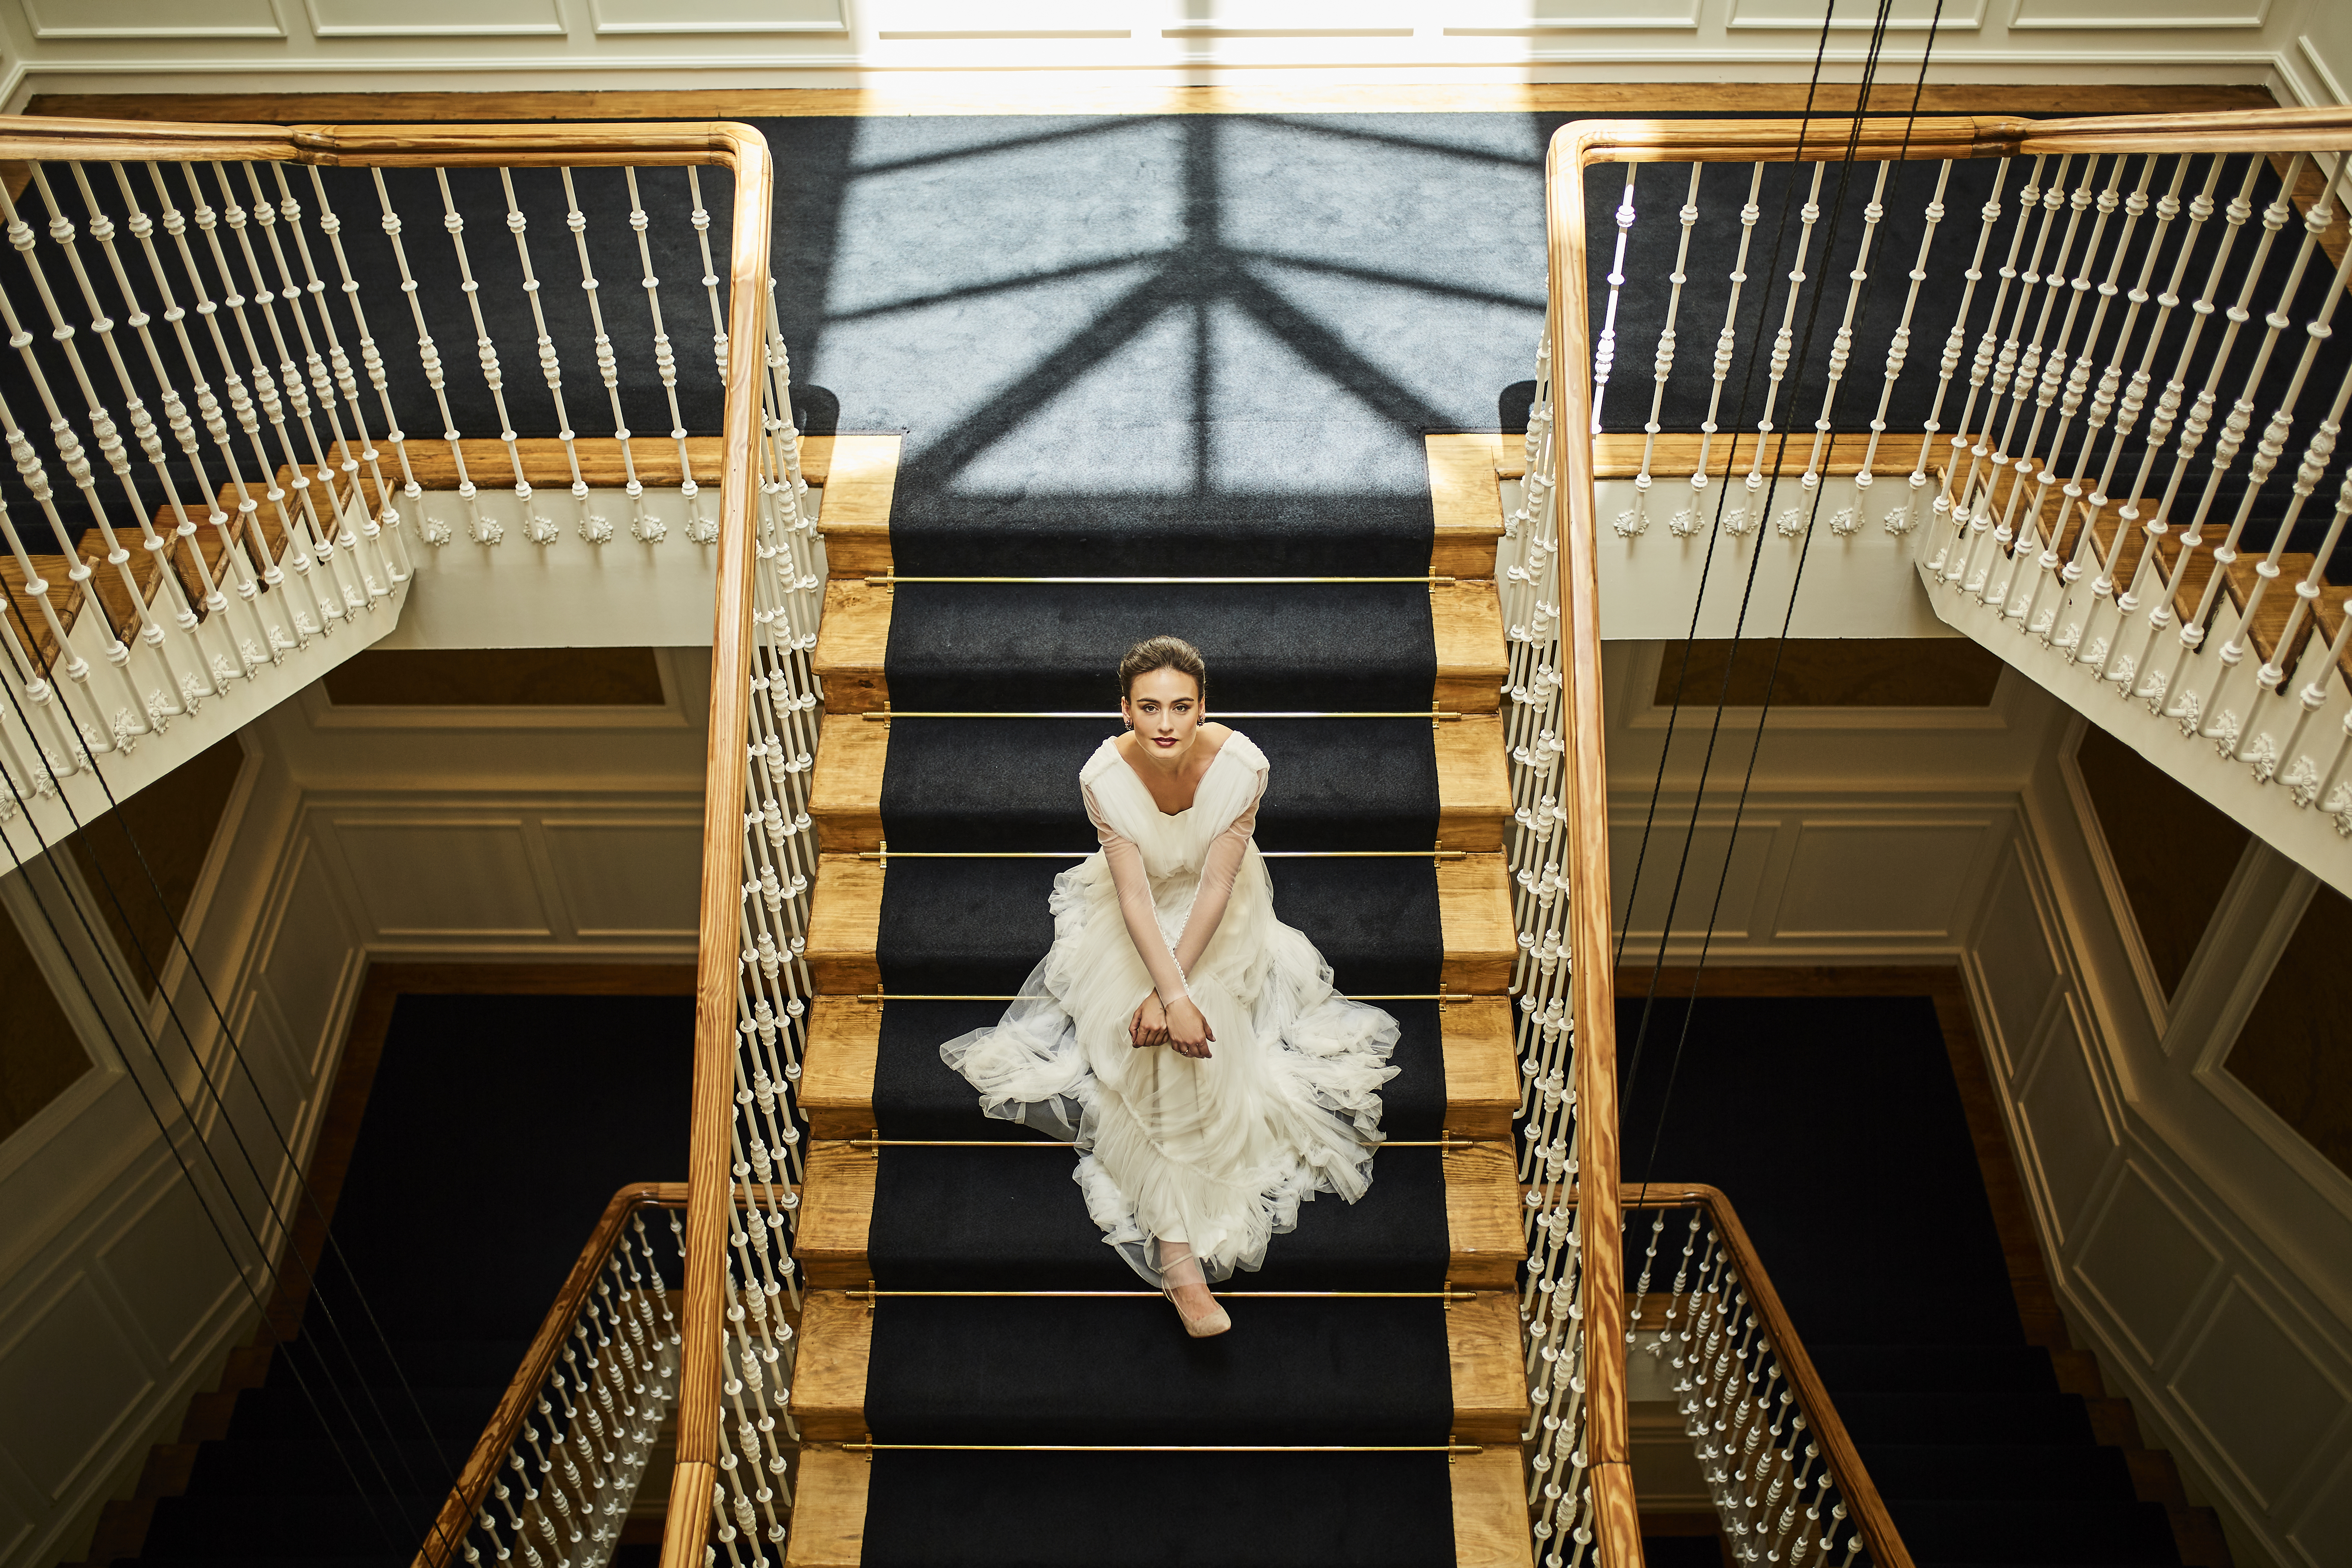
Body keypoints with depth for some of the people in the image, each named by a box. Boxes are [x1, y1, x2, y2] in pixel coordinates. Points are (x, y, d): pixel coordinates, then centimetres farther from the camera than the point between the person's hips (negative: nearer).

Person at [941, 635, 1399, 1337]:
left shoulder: (1241, 764, -25)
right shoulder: (1104, 775, -24)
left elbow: (1216, 884, -22)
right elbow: (1135, 896, -25)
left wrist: (1172, 990, -27)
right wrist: (1173, 997, -34)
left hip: (1217, 919, 2)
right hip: (1134, 925, -2)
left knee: (1194, 1040, -23)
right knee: (1149, 1049, -21)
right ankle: (1179, 1250, -20)